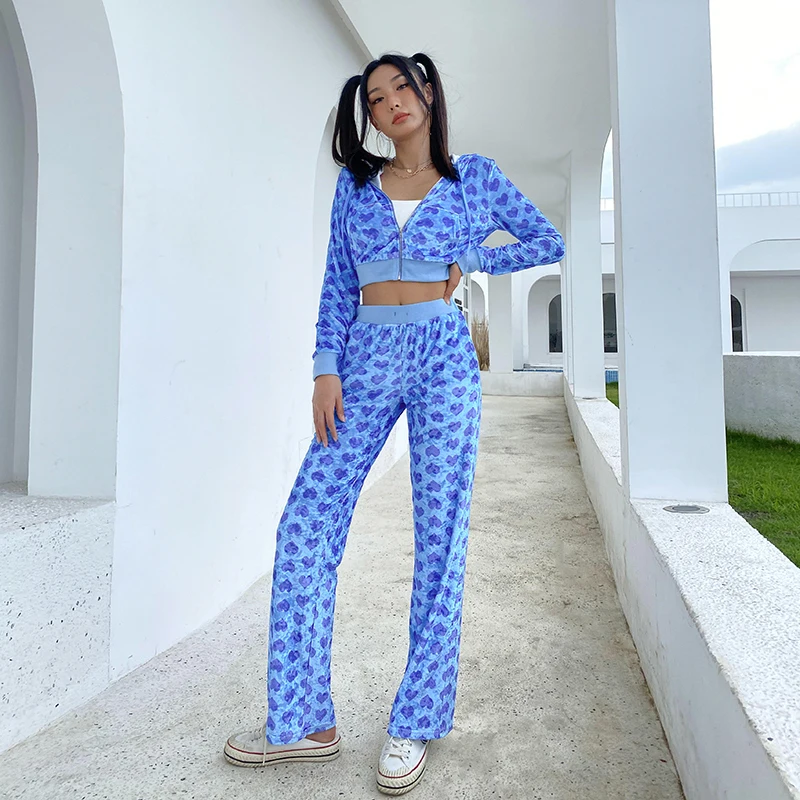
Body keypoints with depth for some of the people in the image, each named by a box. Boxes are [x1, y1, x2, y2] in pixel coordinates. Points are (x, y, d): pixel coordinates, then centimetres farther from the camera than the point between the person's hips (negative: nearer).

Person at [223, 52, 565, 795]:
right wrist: (326, 369, -2)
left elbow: (548, 241, 17)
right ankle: (301, 721, 9)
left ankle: (415, 724, 12)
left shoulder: (474, 175, 11)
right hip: (367, 357, 2)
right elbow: (337, 283, 9)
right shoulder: (355, 182, 15)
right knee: (306, 526, -5)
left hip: (443, 355, -2)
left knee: (440, 533, -3)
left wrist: (472, 260, 4)